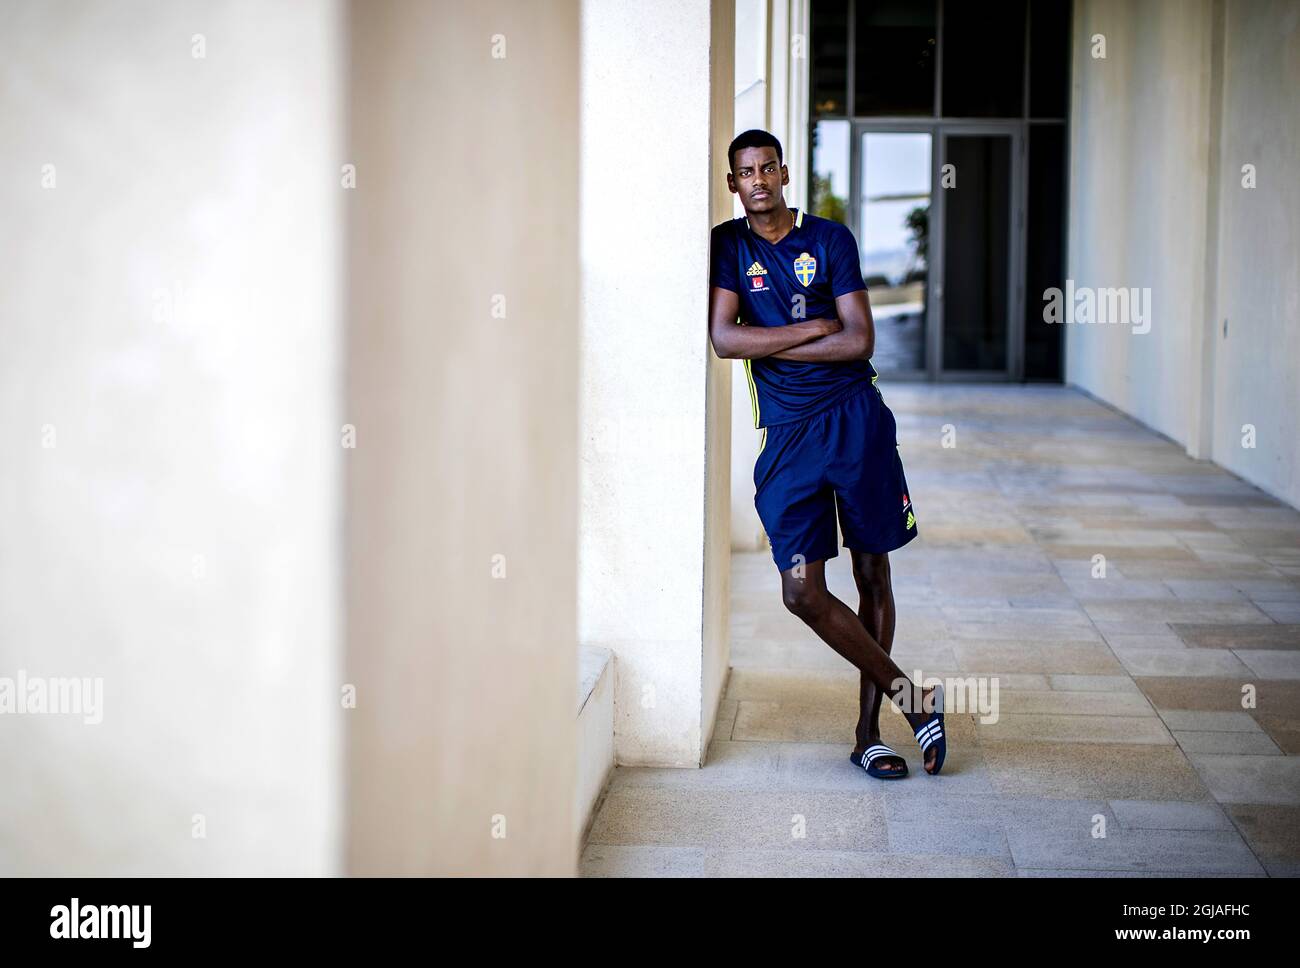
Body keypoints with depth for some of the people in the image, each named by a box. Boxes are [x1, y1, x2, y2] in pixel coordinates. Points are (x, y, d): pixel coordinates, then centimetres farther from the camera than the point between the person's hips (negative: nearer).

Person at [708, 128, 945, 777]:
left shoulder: (830, 239, 3)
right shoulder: (727, 245, 4)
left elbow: (859, 340, -6)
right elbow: (723, 339, -9)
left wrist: (767, 344, -7)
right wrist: (813, 328, -9)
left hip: (855, 417, 0)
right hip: (787, 433, 0)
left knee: (873, 575, 4)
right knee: (803, 592, -8)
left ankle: (869, 732, 15)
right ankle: (907, 695, 8)